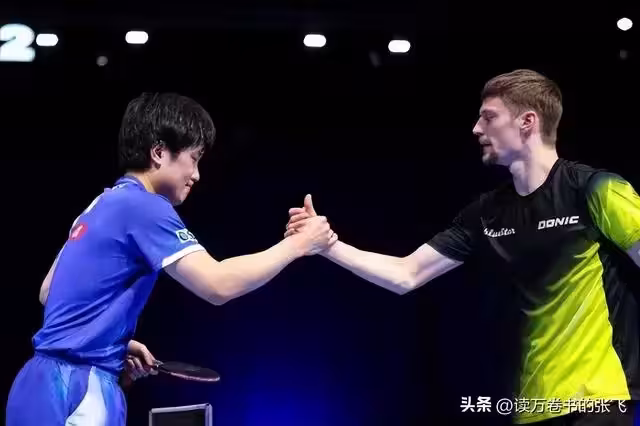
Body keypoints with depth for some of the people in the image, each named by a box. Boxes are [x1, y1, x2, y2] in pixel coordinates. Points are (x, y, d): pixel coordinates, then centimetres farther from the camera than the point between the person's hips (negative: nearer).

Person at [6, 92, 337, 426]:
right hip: (74, 392, -10)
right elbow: (218, 285, -21)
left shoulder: (105, 205, 16)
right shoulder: (143, 207, -12)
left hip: (53, 384, 10)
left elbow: (47, 292, 22)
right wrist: (298, 244, -12)